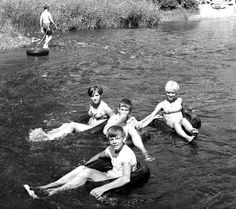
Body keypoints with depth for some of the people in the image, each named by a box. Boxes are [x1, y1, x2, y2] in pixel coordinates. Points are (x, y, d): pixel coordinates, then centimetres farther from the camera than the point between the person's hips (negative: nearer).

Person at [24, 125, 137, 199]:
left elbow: (126, 179, -39)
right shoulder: (111, 149, 2)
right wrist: (86, 165, 14)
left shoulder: (127, 154, -24)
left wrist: (103, 188, -47)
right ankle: (43, 188, -16)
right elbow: (99, 155, 25)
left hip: (119, 184, -8)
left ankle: (52, 192, -25)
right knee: (81, 168, -13)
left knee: (86, 172, -25)